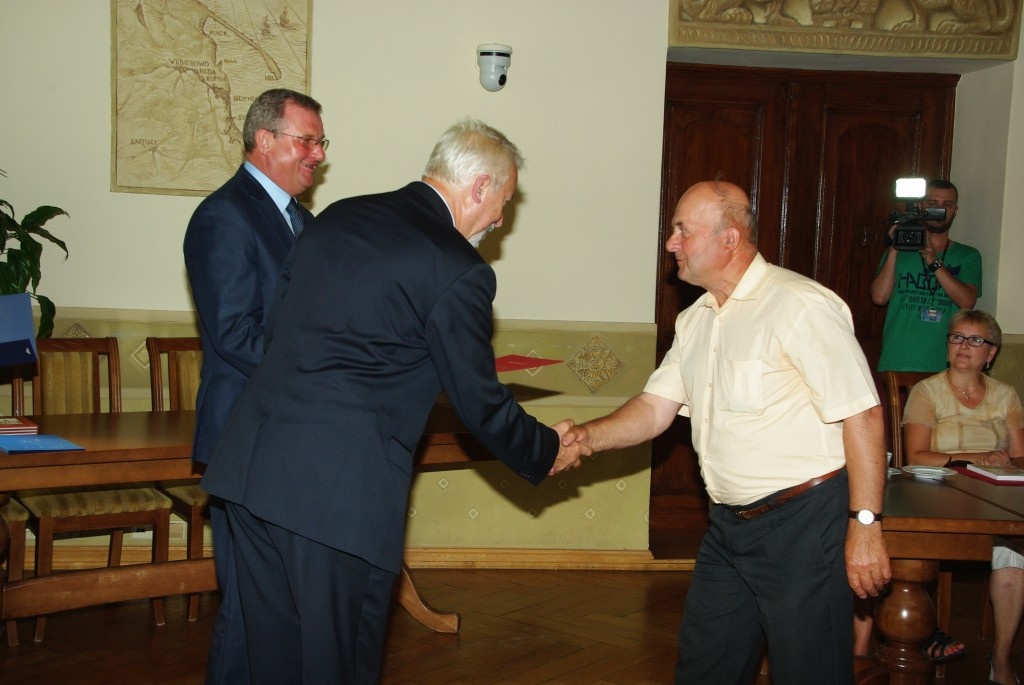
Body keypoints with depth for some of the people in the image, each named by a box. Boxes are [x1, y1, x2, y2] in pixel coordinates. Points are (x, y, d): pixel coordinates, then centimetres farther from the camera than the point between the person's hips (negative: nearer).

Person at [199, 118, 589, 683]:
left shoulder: (337, 216, 12)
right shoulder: (459, 271, -8)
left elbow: (275, 327, 16)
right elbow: (481, 404, -2)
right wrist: (547, 452, 15)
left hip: (252, 464, 7)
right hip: (340, 488, -7)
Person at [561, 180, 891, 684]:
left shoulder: (802, 307, -17)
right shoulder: (694, 321, 10)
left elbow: (861, 416, -19)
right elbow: (655, 409, 9)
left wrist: (865, 526, -21)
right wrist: (587, 436, -8)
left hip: (803, 523, -8)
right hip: (729, 525, 8)